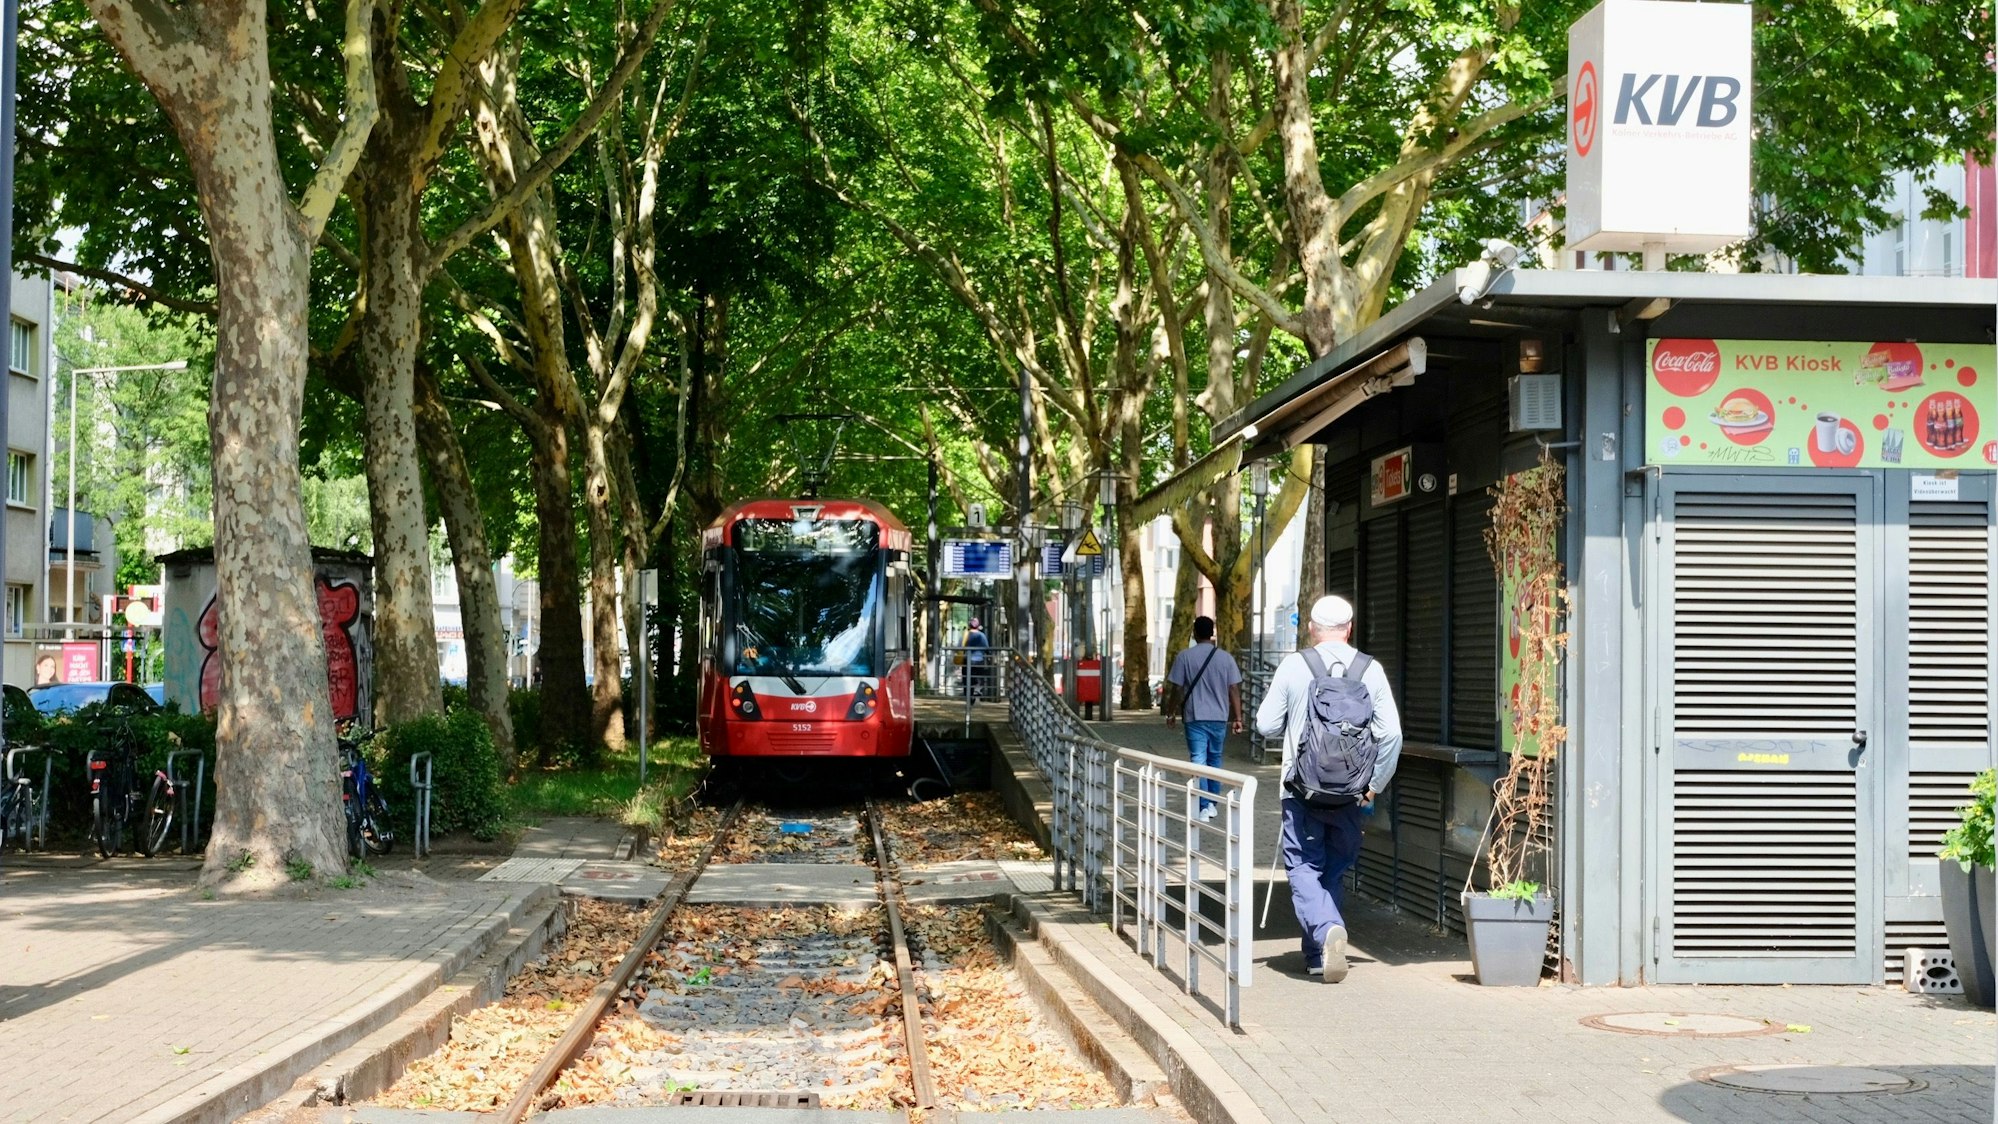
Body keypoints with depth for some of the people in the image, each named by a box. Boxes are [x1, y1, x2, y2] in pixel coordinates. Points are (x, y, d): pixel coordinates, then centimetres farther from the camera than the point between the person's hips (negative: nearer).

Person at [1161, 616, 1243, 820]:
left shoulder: (1185, 657, -6)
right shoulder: (1225, 658, 0)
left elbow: (1176, 688, -4)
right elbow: (1234, 690, -1)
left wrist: (1170, 712, 9)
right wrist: (1237, 718, 5)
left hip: (1195, 718, -3)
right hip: (1219, 718, 3)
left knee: (1198, 761, -2)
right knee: (1215, 759, 18)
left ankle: (1203, 807, -11)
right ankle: (1212, 803, 22)